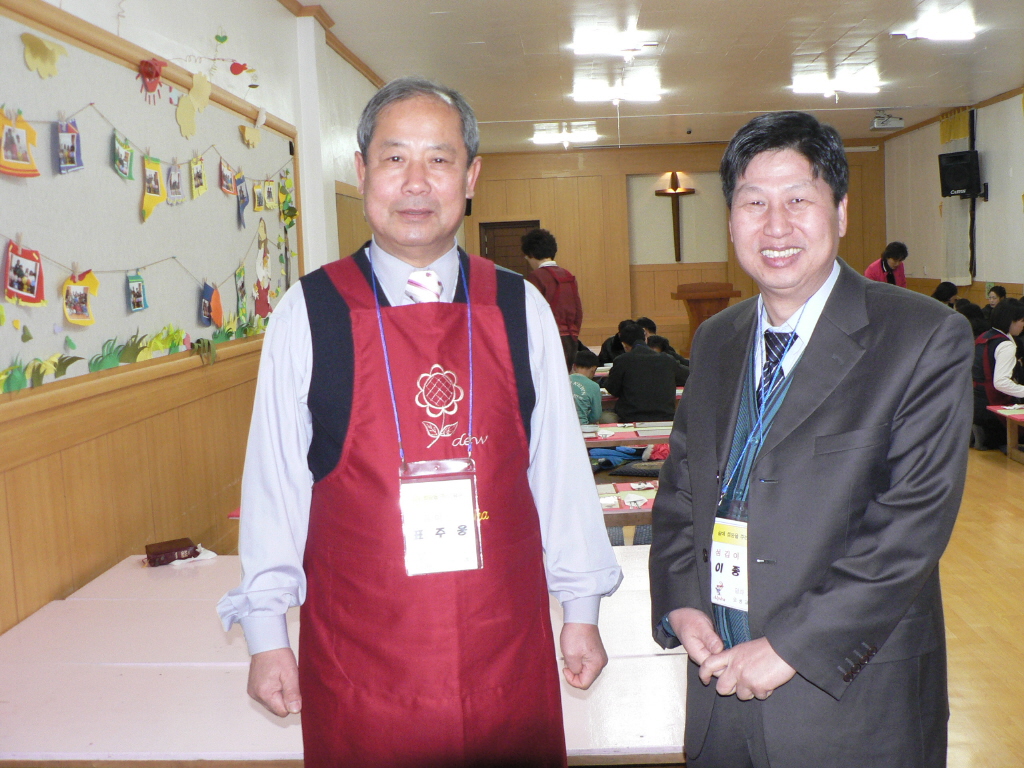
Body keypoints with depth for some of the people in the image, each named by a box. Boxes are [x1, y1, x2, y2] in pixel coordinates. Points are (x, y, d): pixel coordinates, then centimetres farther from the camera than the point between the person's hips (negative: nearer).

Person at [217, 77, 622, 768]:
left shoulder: (520, 310, -1)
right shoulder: (308, 313, -6)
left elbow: (559, 463, 4)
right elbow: (275, 477, -1)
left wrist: (582, 608, 8)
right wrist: (267, 632, 2)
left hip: (506, 649, 2)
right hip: (359, 655, -1)